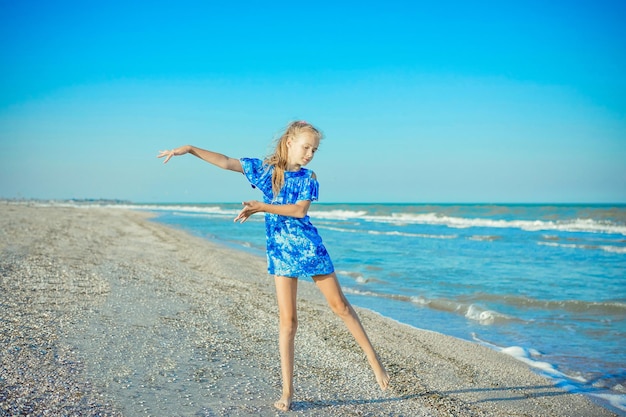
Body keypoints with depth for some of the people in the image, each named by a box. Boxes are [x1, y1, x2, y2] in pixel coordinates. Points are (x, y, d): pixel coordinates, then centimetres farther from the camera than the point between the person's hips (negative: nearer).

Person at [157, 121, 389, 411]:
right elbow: (226, 162, 1)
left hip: (309, 247, 0)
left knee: (339, 305, 8)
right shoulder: (264, 168, 5)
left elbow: (300, 210, -14)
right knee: (287, 319, -2)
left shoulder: (308, 178, 1)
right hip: (280, 252, 0)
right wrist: (189, 149, -7)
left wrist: (261, 207, -20)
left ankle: (373, 360, 24)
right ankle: (287, 392, 5)